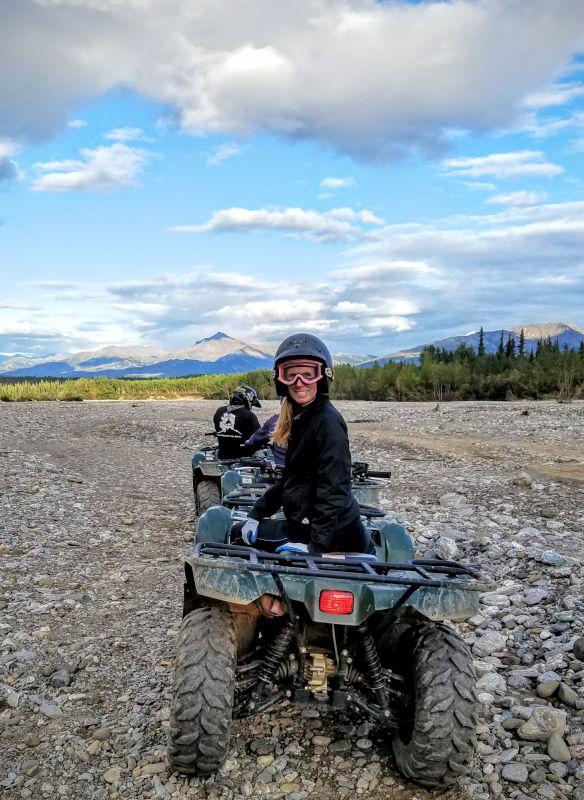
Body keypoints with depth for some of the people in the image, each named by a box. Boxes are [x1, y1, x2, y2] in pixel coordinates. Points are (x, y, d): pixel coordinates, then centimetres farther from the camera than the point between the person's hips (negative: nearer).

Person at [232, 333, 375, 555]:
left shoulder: (328, 421, -17)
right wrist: (256, 513, 10)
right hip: (306, 524, 9)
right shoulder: (300, 417, 11)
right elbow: (290, 480, 17)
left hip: (334, 537, -9)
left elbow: (333, 490, -22)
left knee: (240, 536, -8)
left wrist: (316, 547, -24)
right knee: (238, 532, 15)